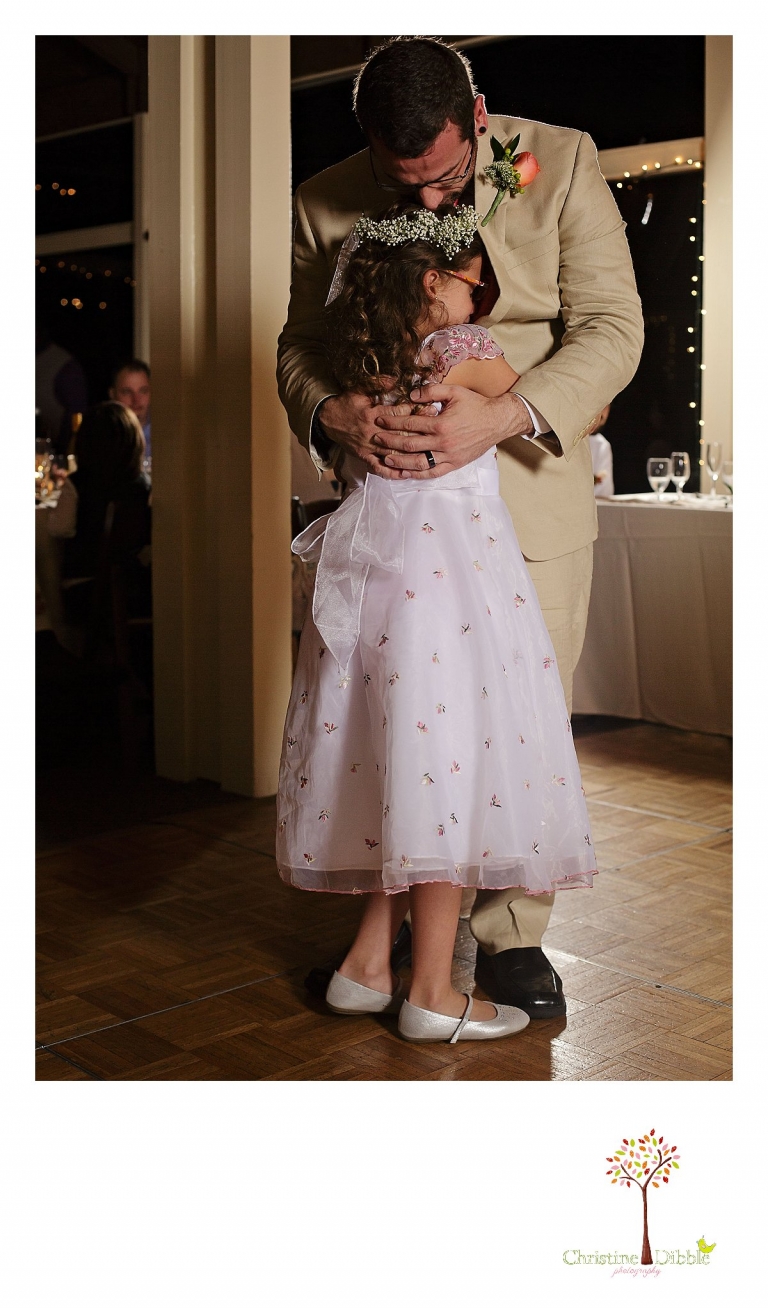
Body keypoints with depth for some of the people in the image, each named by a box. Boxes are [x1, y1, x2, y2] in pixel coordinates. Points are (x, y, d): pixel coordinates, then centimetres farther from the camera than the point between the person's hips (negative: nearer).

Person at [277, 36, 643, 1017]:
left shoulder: (562, 163, -5)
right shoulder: (325, 204, 0)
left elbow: (611, 328, -9)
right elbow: (299, 345, 8)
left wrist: (503, 416, -25)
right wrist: (331, 413, -17)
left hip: (528, 492, -1)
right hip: (391, 496, 2)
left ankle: (511, 935, 16)